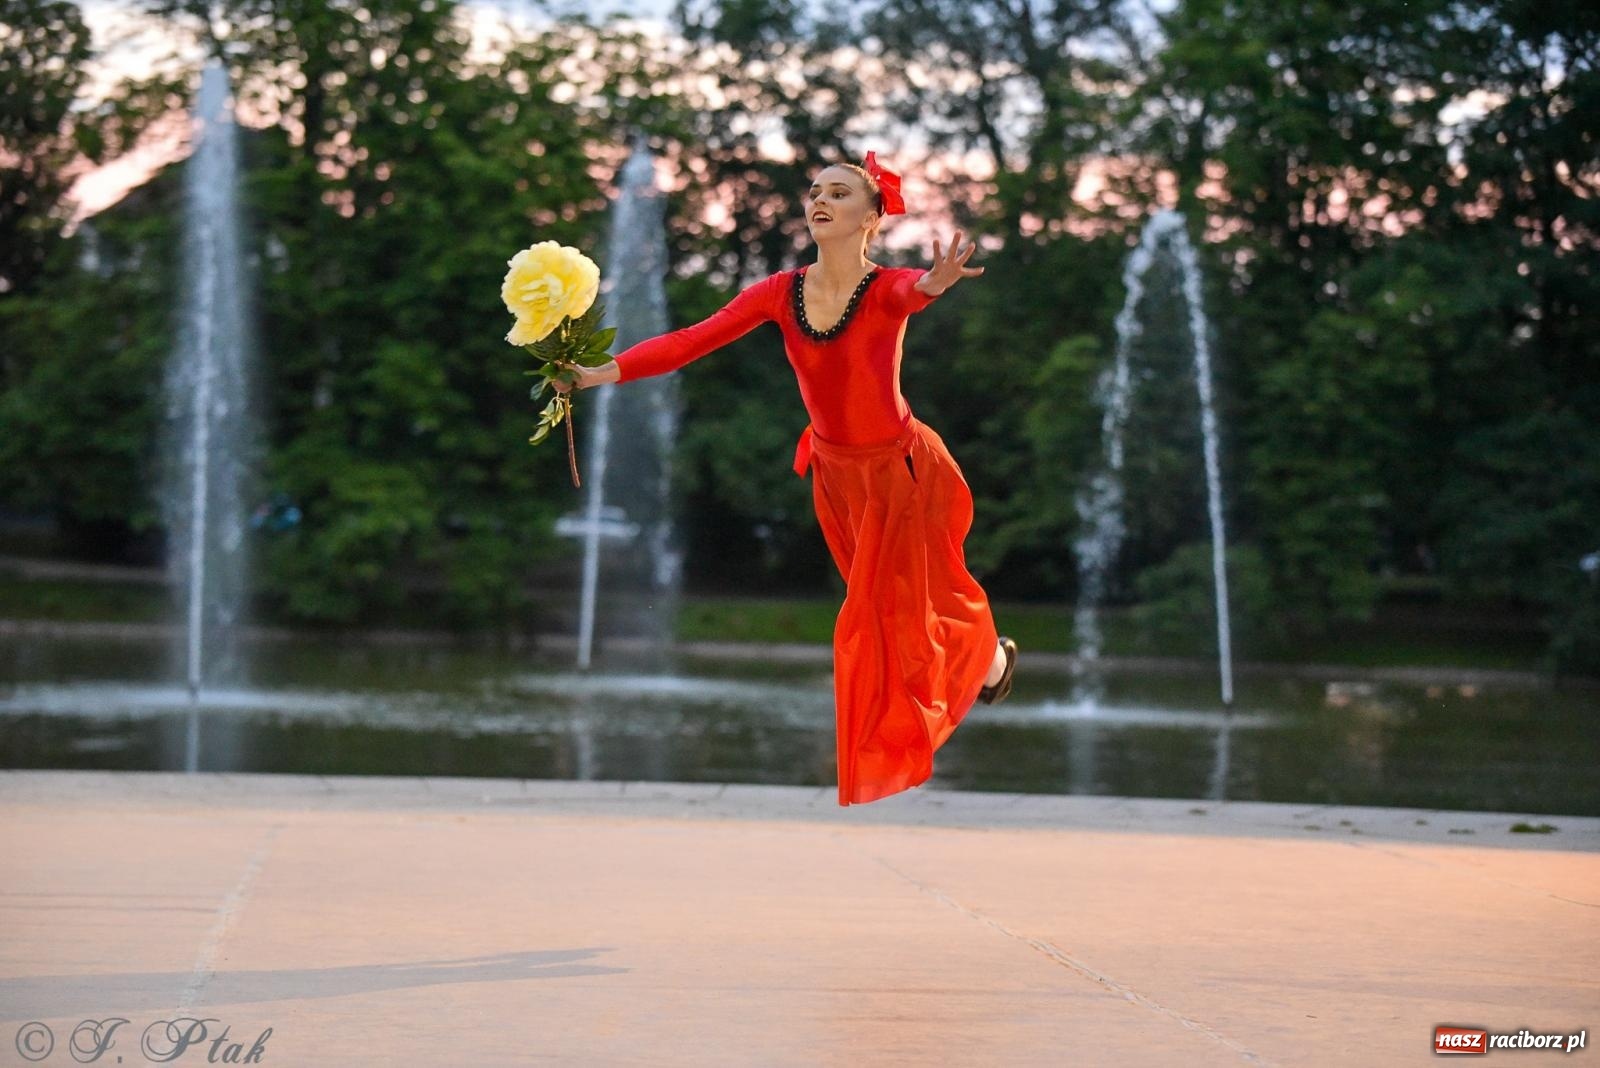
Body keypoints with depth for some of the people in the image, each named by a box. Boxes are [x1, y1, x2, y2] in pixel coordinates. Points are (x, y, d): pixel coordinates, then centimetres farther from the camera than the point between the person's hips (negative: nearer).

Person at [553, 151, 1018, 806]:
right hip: (835, 471, 5)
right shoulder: (782, 292, -11)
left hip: (898, 468, -5)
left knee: (905, 604, 8)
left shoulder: (888, 290, -21)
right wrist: (600, 373, -28)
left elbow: (913, 290, -46)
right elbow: (691, 341, -17)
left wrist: (933, 284, -71)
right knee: (877, 600, 20)